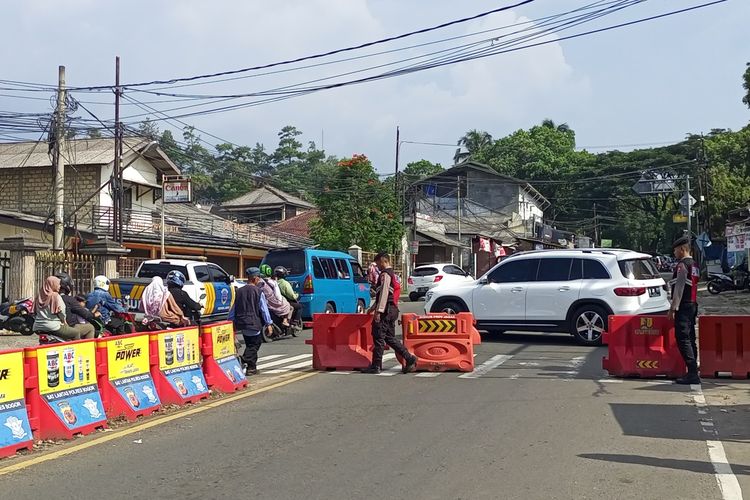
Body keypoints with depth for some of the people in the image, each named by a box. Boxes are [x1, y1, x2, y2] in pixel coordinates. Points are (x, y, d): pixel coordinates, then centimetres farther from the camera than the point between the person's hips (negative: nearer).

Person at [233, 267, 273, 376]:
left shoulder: (240, 291, 7)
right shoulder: (258, 292, -10)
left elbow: (234, 309, 12)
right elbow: (264, 309, -10)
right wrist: (268, 324, -6)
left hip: (241, 324, 6)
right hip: (254, 324, -6)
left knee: (250, 345, 19)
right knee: (253, 346, 2)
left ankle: (251, 367, 19)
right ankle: (244, 362, -12)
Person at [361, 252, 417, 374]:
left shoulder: (385, 274, -10)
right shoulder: (392, 274, 21)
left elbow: (384, 293, -19)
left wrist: (378, 310, -22)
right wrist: (373, 307, 33)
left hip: (386, 310, -10)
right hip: (393, 309, 10)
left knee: (378, 337, -5)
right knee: (390, 337, 13)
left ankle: (376, 366, -1)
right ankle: (409, 358, 8)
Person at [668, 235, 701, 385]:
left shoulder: (682, 265, -12)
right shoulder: (694, 265, 18)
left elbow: (679, 288, -17)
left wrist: (673, 308, -16)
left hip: (684, 306, -10)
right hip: (693, 305, 10)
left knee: (683, 339, -11)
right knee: (690, 339, 11)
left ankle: (693, 374, -15)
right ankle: (693, 372, 14)